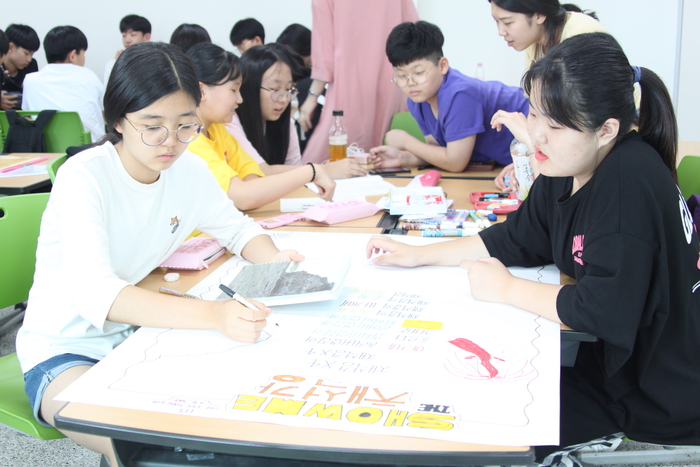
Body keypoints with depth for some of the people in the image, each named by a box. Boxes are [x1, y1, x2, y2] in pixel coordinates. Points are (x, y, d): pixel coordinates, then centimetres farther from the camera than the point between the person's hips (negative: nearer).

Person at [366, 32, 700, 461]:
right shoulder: (565, 169, -4)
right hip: (611, 358, 7)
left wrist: (506, 288, -18)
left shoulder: (631, 182, -29)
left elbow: (604, 311, -32)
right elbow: (516, 240, 8)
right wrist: (418, 255, 2)